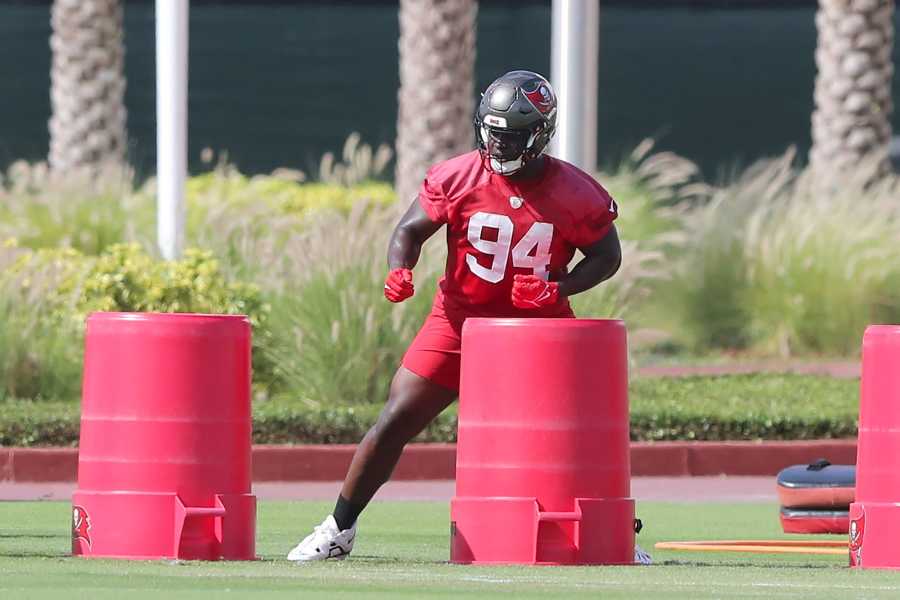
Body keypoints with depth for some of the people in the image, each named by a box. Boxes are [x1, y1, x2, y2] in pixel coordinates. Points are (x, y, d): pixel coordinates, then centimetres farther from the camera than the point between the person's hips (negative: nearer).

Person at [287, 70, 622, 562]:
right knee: (396, 421, -4)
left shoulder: (574, 193, -11)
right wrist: (400, 270, -22)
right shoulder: (457, 177, -9)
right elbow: (412, 228, 0)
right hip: (460, 320, 0)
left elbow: (606, 256, 0)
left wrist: (559, 289, -18)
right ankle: (338, 530, 7)